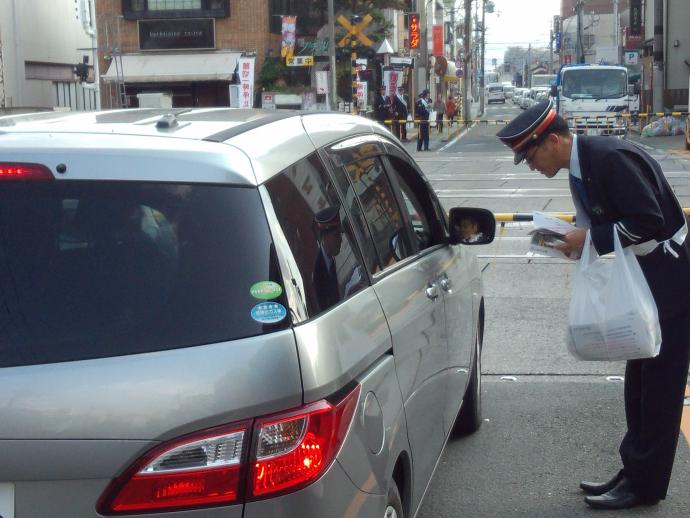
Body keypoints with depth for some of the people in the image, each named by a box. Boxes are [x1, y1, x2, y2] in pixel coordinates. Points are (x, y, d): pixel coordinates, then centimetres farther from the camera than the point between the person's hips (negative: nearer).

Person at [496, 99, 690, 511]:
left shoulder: (611, 157, -24)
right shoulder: (582, 166, 6)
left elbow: (649, 221, -27)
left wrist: (590, 239, -20)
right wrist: (577, 239, -4)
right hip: (645, 277, 10)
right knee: (640, 381, 15)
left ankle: (645, 485, 8)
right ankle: (634, 472, 26)